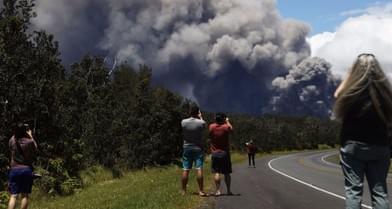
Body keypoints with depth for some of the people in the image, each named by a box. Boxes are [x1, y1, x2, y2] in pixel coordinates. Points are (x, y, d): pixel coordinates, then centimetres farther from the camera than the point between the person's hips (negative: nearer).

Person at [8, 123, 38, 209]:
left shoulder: (12, 141, -2)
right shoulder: (30, 142, -9)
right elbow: (35, 148, 12)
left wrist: (17, 132, 21)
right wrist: (30, 136, 14)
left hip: (14, 170, 1)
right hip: (27, 170, -1)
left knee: (13, 196, 0)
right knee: (25, 195, 7)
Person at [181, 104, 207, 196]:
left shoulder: (183, 122, -5)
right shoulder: (201, 122, -10)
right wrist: (200, 117, 24)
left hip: (187, 148, 2)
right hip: (198, 148, -2)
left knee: (186, 170, 5)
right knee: (199, 169, -4)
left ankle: (183, 191, 9)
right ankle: (201, 191, -6)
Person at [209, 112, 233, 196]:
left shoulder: (211, 127, -6)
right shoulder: (226, 127, -9)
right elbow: (231, 129, 13)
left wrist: (216, 122, 22)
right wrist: (228, 121, 27)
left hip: (215, 153, 0)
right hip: (225, 153, 0)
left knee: (216, 172, -2)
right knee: (227, 173, 8)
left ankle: (218, 190, -8)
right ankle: (228, 190, 13)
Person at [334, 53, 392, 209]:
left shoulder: (352, 91, -12)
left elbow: (337, 95, 11)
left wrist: (350, 74, 10)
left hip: (353, 146, -2)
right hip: (379, 147, 2)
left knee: (353, 190, 2)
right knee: (379, 191, 8)